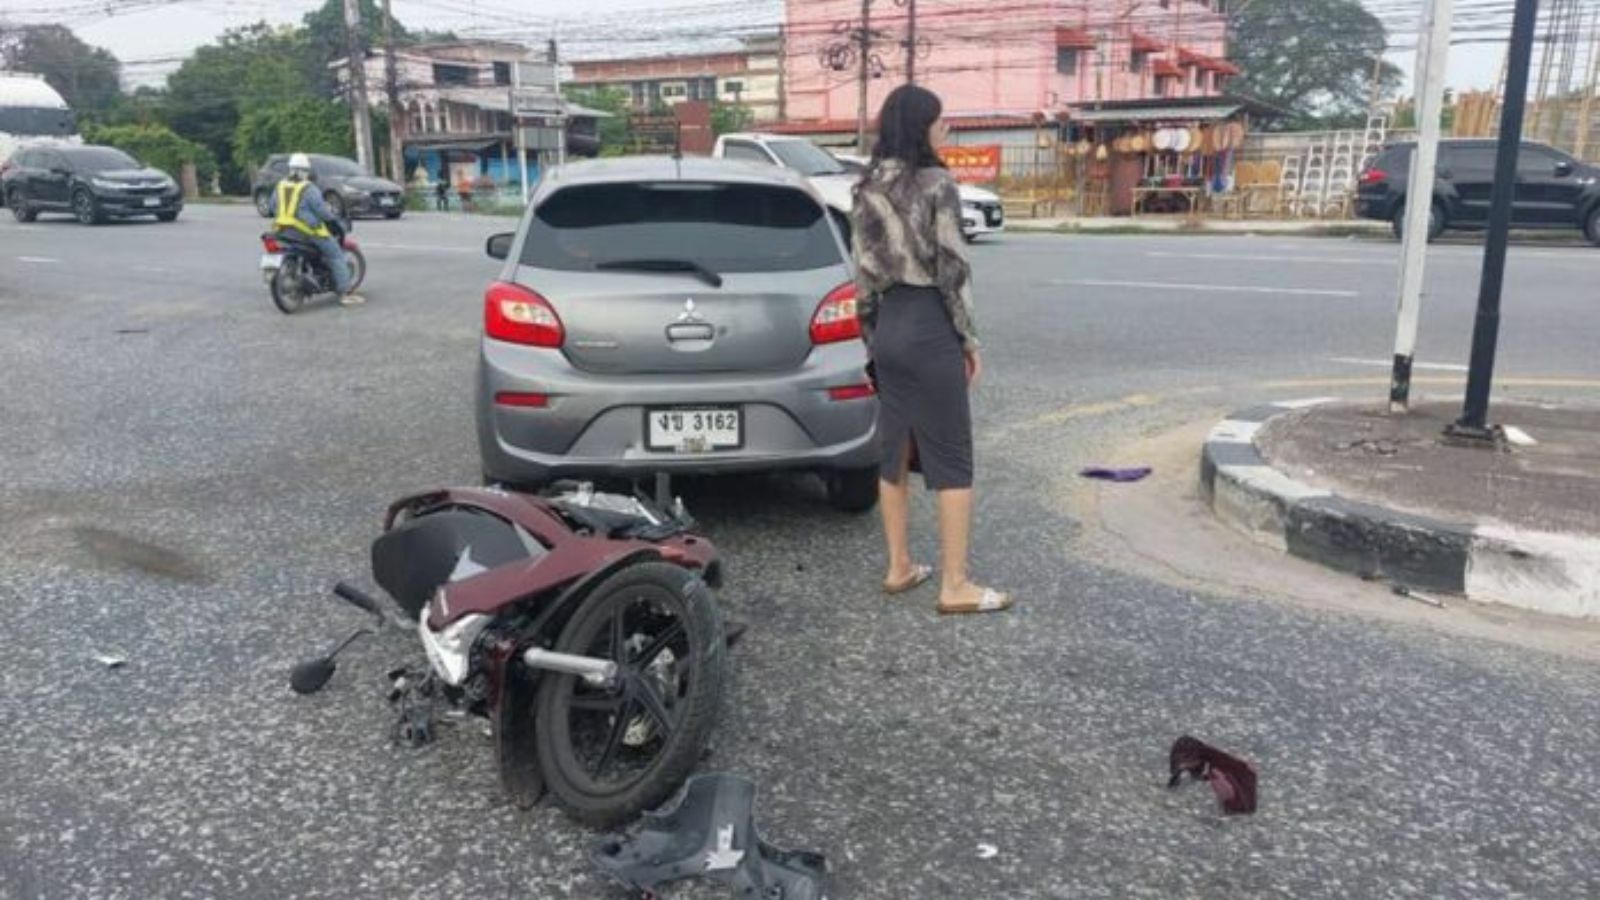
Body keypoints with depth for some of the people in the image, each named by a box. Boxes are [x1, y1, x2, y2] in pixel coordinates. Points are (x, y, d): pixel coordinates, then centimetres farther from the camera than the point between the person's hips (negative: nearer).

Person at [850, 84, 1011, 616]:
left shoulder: (866, 190, 8)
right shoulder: (935, 183, -12)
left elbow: (862, 273, 9)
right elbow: (952, 269, -13)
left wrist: (871, 336, 16)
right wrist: (969, 338, -5)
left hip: (888, 327, 7)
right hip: (930, 327, -7)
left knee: (895, 451, 14)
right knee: (950, 459, 0)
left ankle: (899, 568, 23)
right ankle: (955, 586, 4)